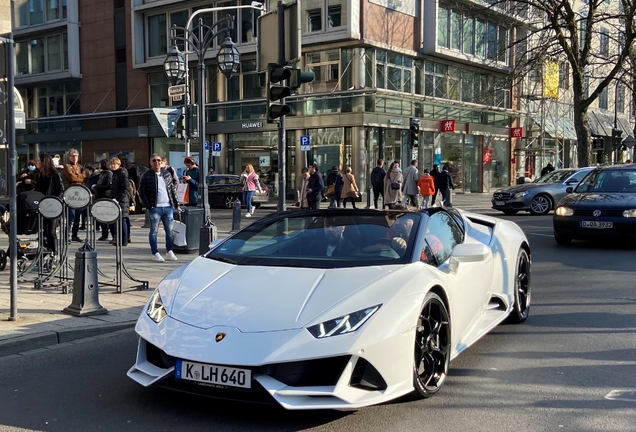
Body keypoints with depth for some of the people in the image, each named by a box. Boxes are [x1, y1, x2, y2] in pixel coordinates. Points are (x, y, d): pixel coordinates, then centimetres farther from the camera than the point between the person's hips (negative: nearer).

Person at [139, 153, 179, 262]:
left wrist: (176, 204, 9)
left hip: (168, 207, 4)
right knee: (154, 231, 2)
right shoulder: (147, 176, -2)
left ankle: (169, 251, 20)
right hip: (155, 208, -4)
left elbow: (173, 189, 15)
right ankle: (155, 253, 9)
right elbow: (141, 192, -2)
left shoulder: (167, 173, 11)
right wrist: (149, 206, -10)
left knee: (170, 230, 7)